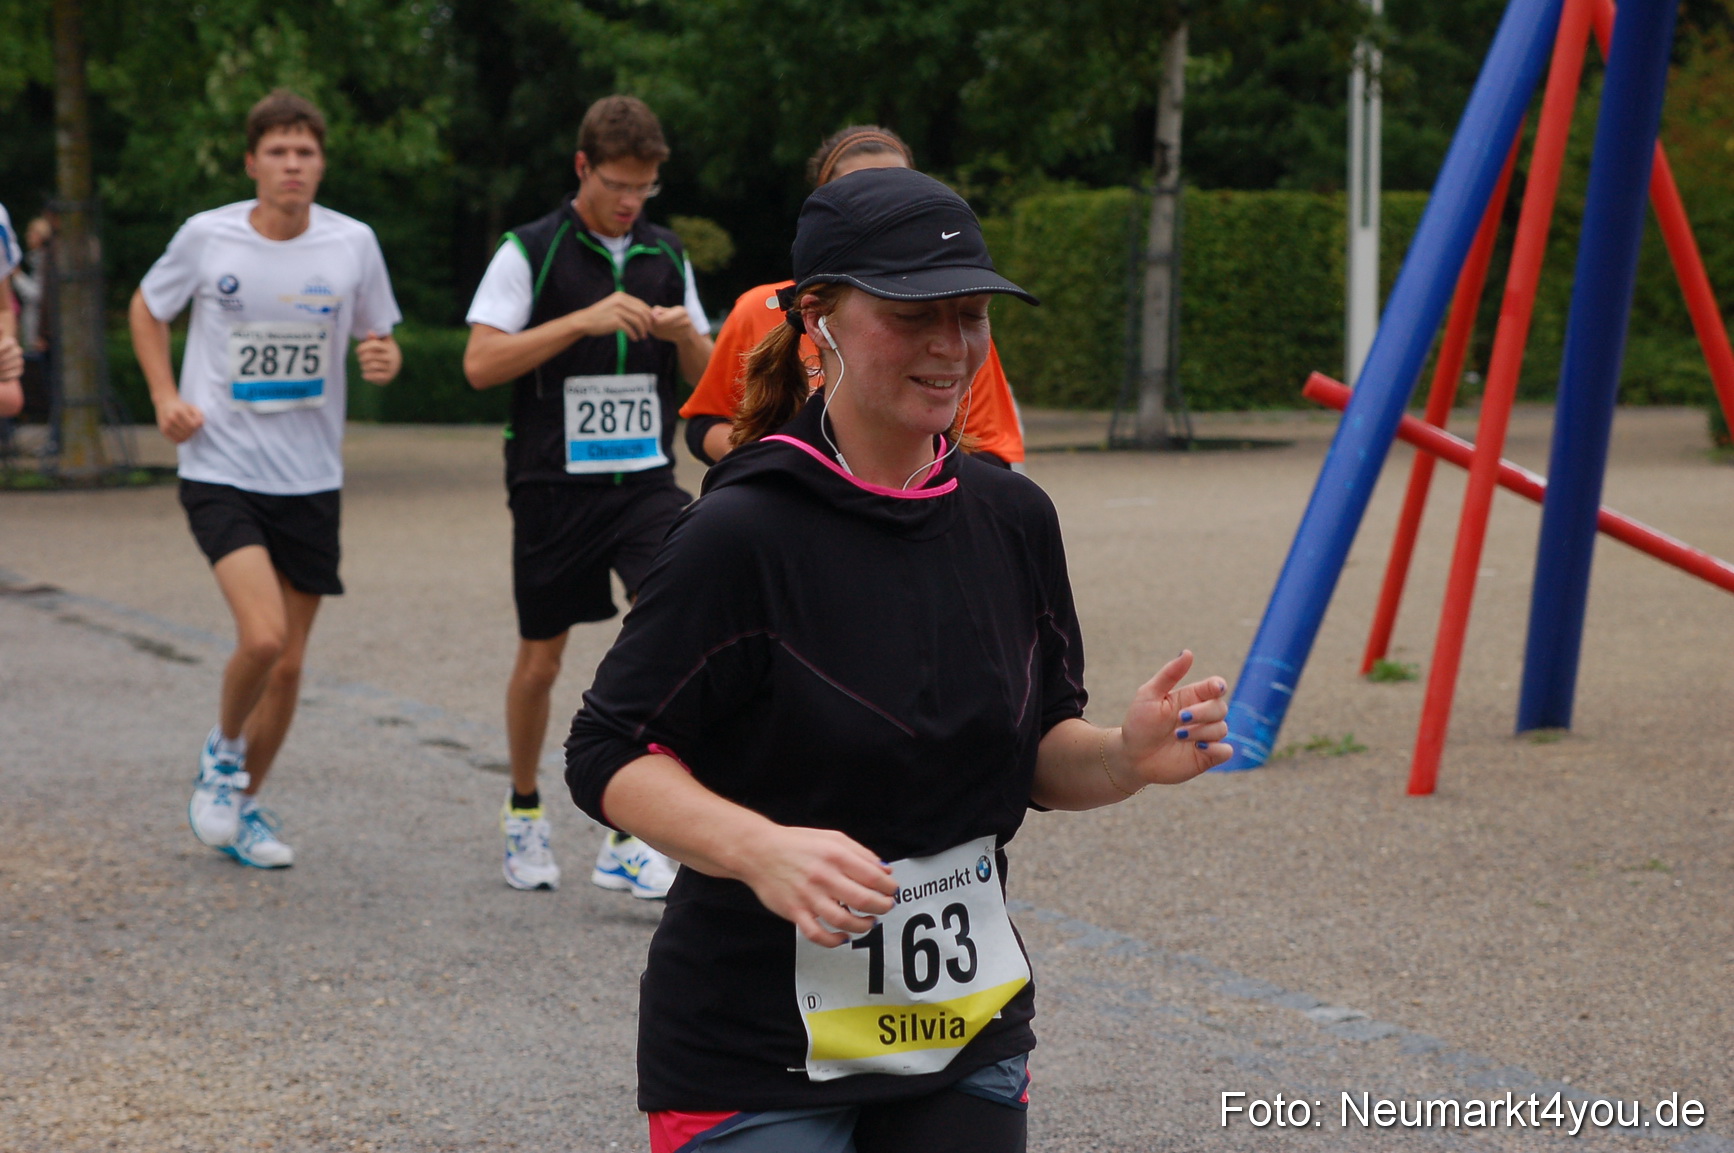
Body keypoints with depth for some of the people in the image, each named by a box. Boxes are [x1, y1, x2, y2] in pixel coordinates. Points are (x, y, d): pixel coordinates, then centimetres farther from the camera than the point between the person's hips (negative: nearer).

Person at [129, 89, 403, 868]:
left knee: (288, 664, 7)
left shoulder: (353, 244, -1)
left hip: (311, 480, 3)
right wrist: (165, 398, -1)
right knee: (262, 636, -21)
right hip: (220, 472, -3)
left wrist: (385, 359, -12)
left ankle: (241, 806, 28)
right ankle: (221, 752, 10)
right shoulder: (206, 237, -5)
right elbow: (147, 309, 12)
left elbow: (376, 337, 12)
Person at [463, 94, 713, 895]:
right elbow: (480, 363, -12)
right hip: (553, 487, -2)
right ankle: (524, 810, 33)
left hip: (645, 478, 3)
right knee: (541, 658, 7)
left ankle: (630, 837, -13)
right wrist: (584, 320, -20)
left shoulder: (665, 256, 10)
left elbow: (705, 376, 17)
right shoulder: (530, 252, -3)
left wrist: (685, 335, -6)